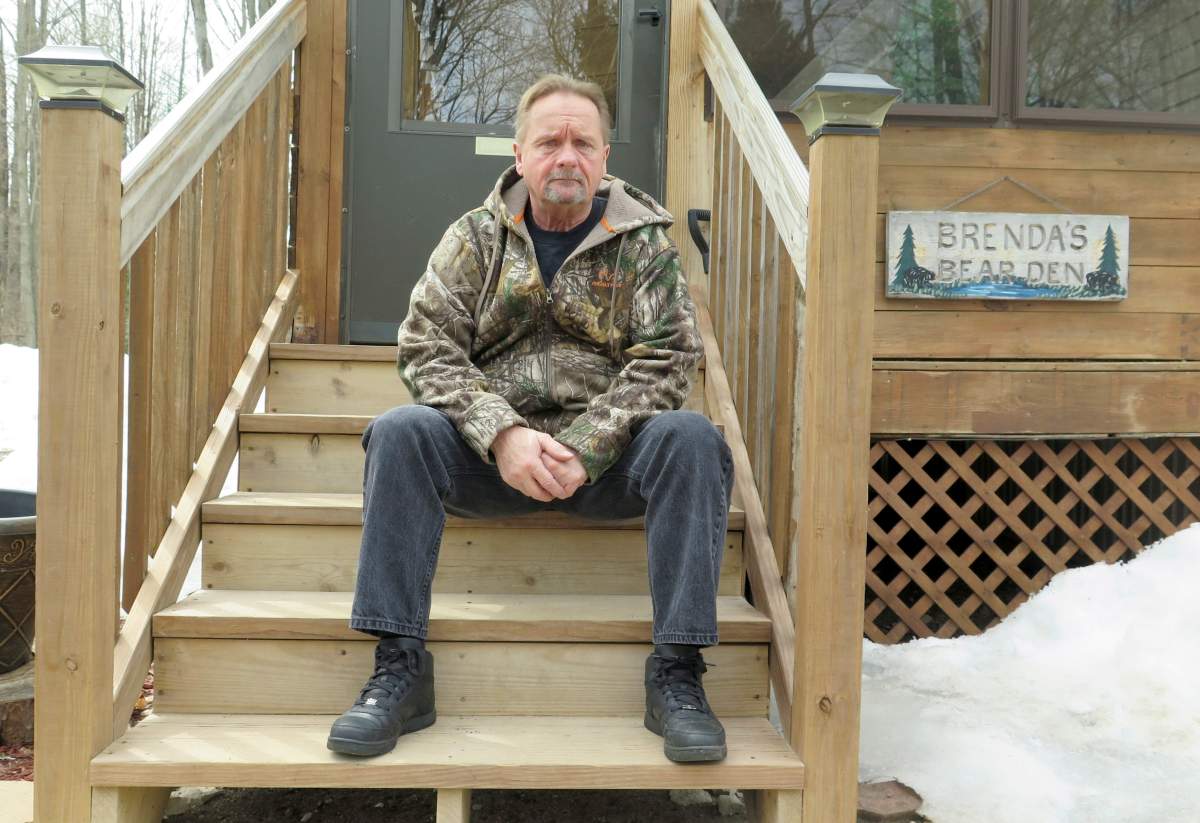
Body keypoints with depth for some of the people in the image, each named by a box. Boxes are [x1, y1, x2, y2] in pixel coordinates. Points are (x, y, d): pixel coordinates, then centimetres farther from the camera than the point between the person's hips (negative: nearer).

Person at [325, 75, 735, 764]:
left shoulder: (644, 243, 6)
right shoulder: (475, 237, 8)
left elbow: (665, 360, -5)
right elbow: (427, 347, -2)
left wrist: (583, 450, -19)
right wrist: (502, 434, -19)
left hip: (607, 450, 0)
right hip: (494, 448, 1)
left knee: (693, 440, -29)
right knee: (399, 433, -25)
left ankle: (678, 671, -23)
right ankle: (399, 666, -21)